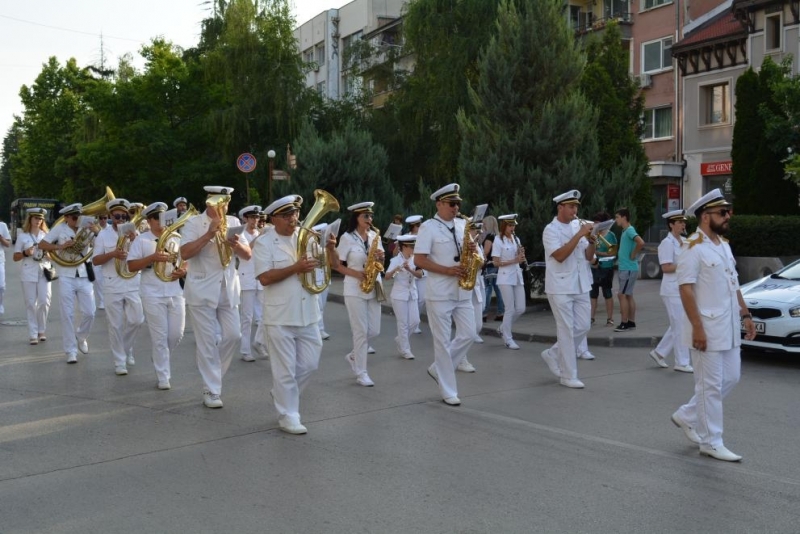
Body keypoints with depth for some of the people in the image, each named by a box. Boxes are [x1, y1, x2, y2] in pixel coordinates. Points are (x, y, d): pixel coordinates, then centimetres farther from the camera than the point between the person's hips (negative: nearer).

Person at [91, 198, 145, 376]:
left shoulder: (134, 233, 6)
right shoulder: (103, 235, 1)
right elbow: (95, 260, -2)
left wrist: (134, 240, -16)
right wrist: (113, 254, -18)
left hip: (133, 284, 2)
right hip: (112, 286, -1)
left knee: (136, 320, 1)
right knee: (116, 326, 3)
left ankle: (126, 349, 29)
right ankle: (120, 362, 12)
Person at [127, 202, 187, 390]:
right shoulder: (141, 240, -1)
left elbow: (186, 261, 16)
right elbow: (131, 266, -7)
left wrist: (183, 271, -6)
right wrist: (153, 257, -20)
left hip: (176, 293, 4)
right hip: (153, 295, -4)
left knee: (177, 334, 5)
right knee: (160, 337, -1)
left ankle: (160, 361, 34)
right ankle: (163, 377, 8)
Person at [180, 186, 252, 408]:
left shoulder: (233, 222, 8)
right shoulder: (194, 223, -4)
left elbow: (248, 255, 4)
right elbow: (185, 253, -18)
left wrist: (237, 244, -17)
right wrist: (209, 234, -23)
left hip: (228, 288, 4)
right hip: (202, 289, -4)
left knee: (233, 335, 4)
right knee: (207, 341, -2)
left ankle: (211, 371, 27)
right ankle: (211, 390, 6)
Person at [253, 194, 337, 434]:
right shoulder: (264, 243, -7)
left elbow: (332, 265, 7)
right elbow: (264, 278, -17)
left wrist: (330, 248, -13)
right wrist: (295, 268, -23)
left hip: (307, 314, 5)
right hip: (280, 317, -5)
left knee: (309, 364, 12)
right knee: (285, 369, 3)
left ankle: (282, 394, 35)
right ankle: (288, 416, 14)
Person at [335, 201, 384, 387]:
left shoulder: (375, 236, 8)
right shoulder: (347, 238, -7)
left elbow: (380, 265, 12)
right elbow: (337, 265, -6)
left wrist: (380, 257, -11)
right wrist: (357, 274, -18)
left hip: (374, 287, 5)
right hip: (355, 289, -5)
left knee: (374, 330, 6)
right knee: (361, 331, -4)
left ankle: (354, 356, 30)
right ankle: (361, 373, 4)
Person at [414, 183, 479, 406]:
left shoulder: (463, 225, 10)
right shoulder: (428, 227, -7)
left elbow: (470, 252, 18)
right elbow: (419, 260, -13)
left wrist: (472, 250, -7)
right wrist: (448, 270, -20)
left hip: (463, 292, 6)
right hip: (439, 294, -6)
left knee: (468, 335, 5)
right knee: (443, 342, 0)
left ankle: (438, 369, 24)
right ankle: (448, 391, 8)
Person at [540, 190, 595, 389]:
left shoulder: (577, 226, 10)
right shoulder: (551, 230, -9)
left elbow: (588, 257, 10)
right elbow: (560, 255, -23)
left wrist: (592, 240, -8)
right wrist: (579, 235, -23)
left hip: (580, 286, 7)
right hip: (561, 288, -7)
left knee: (583, 326, 8)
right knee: (567, 331, -3)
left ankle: (553, 354, 26)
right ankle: (568, 376, 5)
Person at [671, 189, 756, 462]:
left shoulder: (724, 244, 12)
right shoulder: (693, 248, -15)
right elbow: (686, 289, -20)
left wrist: (745, 315, 15)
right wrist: (697, 328, -23)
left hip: (729, 327, 9)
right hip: (707, 329, -9)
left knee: (730, 378, 14)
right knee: (711, 386, 0)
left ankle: (687, 416, 28)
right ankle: (711, 443, 12)